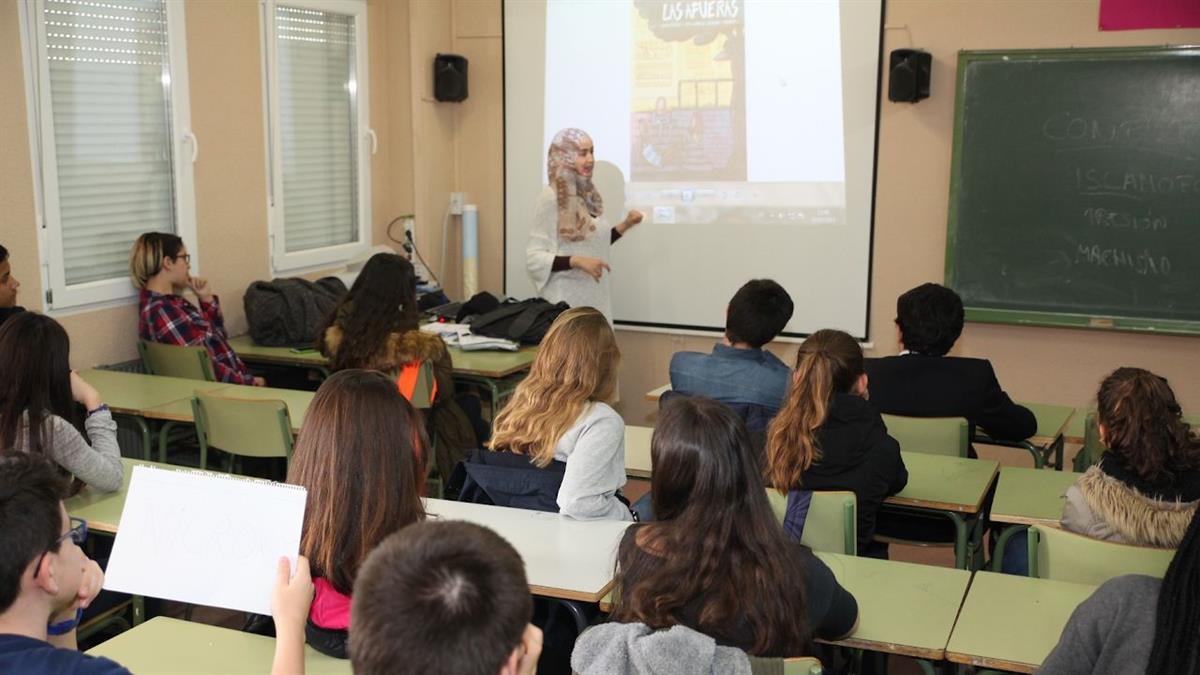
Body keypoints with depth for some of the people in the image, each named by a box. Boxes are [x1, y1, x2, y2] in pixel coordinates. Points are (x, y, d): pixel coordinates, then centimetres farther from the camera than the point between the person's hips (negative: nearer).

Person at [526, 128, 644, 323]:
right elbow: (534, 258, -15)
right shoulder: (551, 198, -12)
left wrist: (624, 225, 11)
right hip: (567, 301, -7)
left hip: (594, 298, 7)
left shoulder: (589, 195, 9)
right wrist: (577, 261, -25)